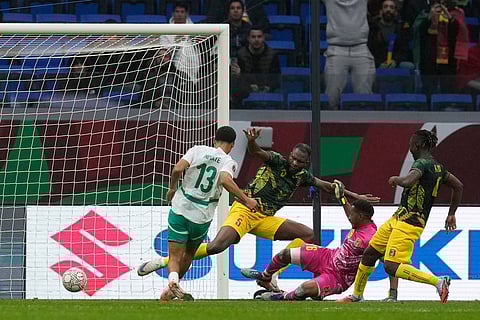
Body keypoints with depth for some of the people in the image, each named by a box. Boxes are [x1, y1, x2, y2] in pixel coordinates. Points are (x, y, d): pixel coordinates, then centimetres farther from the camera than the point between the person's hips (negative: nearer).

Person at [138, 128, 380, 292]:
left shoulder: (302, 176, 10)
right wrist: (252, 143, -49)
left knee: (308, 235, 1)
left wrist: (356, 197, 19)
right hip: (244, 210, -7)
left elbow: (327, 186, 19)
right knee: (216, 246, -29)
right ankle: (165, 261, -22)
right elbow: (258, 153, -26)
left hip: (265, 220, 7)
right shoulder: (277, 162, -7)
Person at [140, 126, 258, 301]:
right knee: (189, 254, 23)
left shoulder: (198, 150, 2)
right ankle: (171, 292, 24)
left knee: (175, 257, 0)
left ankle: (173, 281, -31)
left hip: (180, 208, 0)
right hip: (202, 217, 0)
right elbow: (225, 180, -24)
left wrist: (172, 188, 6)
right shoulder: (228, 161, -3)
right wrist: (246, 200, -18)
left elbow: (178, 168, -12)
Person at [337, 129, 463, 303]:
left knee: (391, 267, -20)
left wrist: (395, 179, -11)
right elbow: (458, 186, 24)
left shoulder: (422, 163, -16)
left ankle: (438, 281, -22)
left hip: (408, 224, -10)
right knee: (369, 254, 18)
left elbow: (407, 182, -35)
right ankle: (357, 296, 32)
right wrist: (451, 214, 33)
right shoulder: (438, 168, 13)